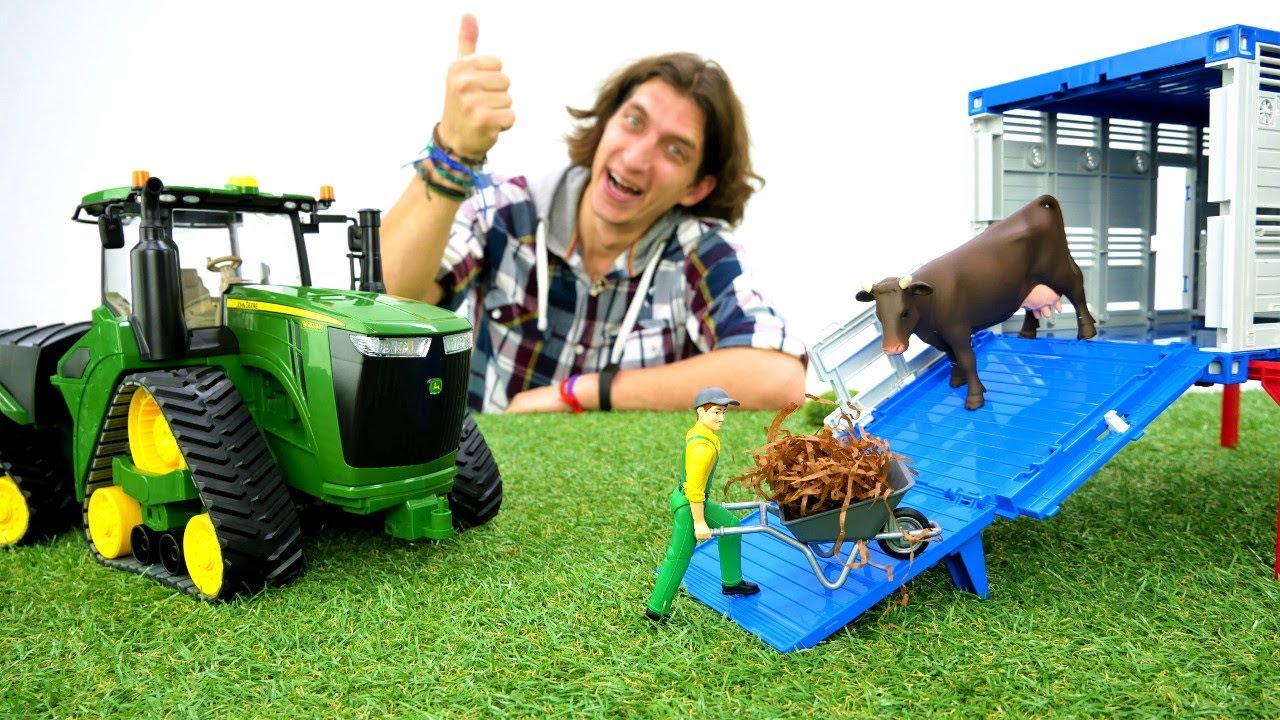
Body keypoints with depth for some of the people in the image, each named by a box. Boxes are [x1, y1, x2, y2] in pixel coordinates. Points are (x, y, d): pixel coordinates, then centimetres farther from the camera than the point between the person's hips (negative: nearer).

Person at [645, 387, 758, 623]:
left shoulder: (696, 432, 1)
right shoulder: (703, 446, -29)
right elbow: (694, 490, -28)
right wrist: (699, 523, -20)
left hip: (697, 499, 10)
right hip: (688, 505, -10)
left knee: (730, 525, 22)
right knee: (679, 558, 1)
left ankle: (732, 582, 34)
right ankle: (656, 610, 12)